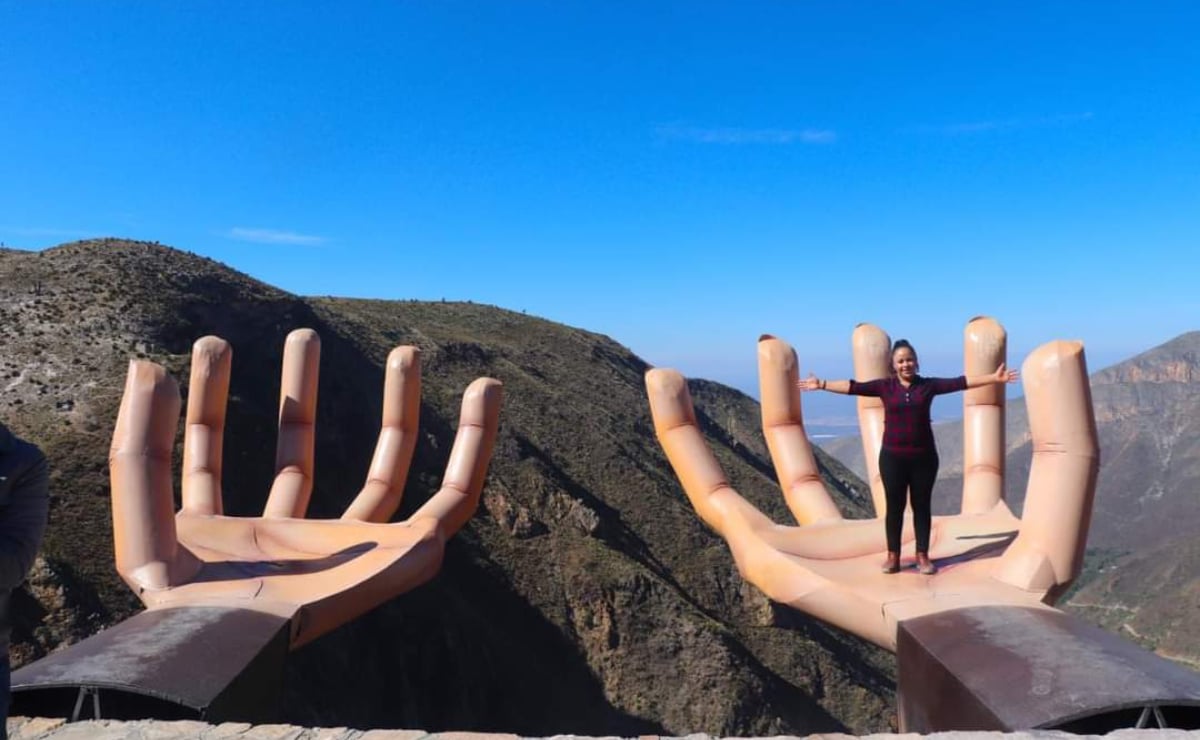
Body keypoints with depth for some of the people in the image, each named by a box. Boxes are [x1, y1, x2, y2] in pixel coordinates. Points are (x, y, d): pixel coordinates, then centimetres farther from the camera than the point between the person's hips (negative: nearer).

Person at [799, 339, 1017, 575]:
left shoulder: (928, 385, 2)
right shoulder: (885, 386, 0)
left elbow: (960, 382, -2)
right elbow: (853, 387, -5)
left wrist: (994, 378, -7)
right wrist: (822, 385, -11)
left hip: (923, 457, 1)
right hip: (893, 457, -1)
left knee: (922, 506, 9)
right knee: (894, 506, 6)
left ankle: (922, 556, 19)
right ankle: (893, 556, 15)